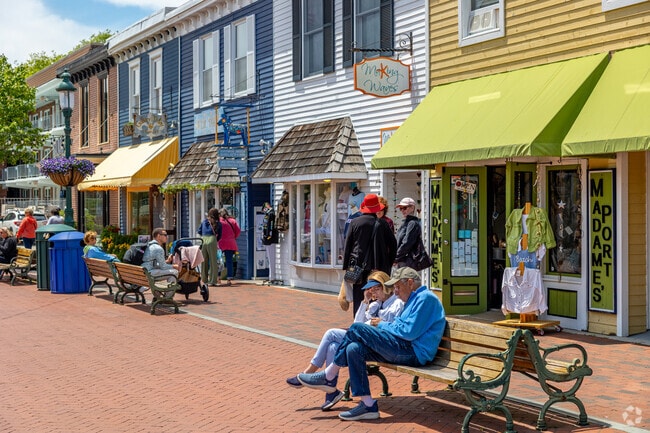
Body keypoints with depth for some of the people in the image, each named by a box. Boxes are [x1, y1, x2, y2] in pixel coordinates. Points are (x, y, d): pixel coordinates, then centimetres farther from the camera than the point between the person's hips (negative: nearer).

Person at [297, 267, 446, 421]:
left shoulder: (426, 298, -8)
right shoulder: (414, 299, 26)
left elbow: (410, 331, -17)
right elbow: (401, 326, 23)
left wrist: (383, 325, -3)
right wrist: (383, 325, 4)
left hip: (415, 353, -10)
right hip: (408, 351, 10)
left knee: (357, 329, -14)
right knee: (354, 348, -6)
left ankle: (329, 377, -4)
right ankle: (367, 405, -8)